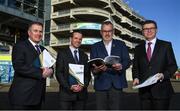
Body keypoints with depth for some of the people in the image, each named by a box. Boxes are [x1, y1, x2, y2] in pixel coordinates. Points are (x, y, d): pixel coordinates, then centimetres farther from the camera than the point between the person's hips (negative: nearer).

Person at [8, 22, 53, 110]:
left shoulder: (43, 49, 18)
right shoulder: (20, 46, -4)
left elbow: (50, 66, 15)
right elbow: (18, 66, -18)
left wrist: (49, 71, -9)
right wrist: (41, 73, -19)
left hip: (38, 95, 7)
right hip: (23, 95, -7)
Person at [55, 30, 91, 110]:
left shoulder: (84, 55, 15)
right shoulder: (62, 53, 2)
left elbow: (87, 74, 11)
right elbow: (59, 73, -5)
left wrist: (83, 85, -8)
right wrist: (69, 87, -15)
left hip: (81, 93, 4)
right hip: (66, 92, -3)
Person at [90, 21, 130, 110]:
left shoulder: (121, 45, 12)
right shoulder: (95, 47, 11)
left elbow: (127, 61, 2)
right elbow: (92, 65, 1)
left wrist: (121, 66, -21)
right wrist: (96, 69, -23)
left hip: (117, 84, 0)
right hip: (101, 83, 0)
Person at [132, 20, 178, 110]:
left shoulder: (166, 45, 5)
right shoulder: (138, 48, 13)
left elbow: (173, 65, 3)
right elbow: (135, 67, 15)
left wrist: (164, 75, -15)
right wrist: (135, 78, -4)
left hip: (161, 90, -2)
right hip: (144, 90, 3)